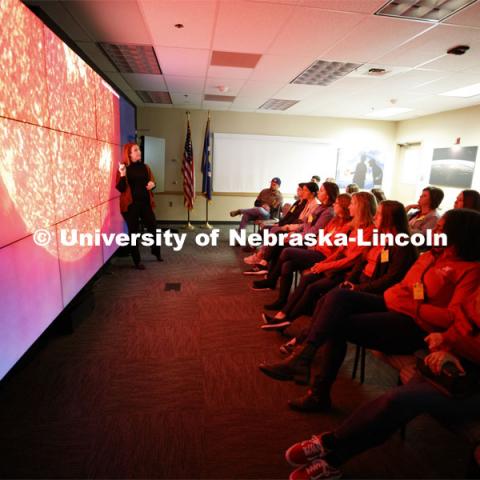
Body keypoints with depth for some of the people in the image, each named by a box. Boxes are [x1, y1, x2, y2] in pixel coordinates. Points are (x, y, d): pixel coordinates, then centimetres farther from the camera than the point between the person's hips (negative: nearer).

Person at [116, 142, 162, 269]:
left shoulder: (145, 167, 8)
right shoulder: (124, 169, -5)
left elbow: (151, 182, 17)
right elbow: (120, 188, -11)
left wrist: (152, 184, -6)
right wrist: (122, 175, -26)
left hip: (145, 203, 4)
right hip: (131, 205, -4)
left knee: (153, 227, 9)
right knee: (134, 232, 4)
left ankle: (156, 252, 34)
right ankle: (137, 261, 15)